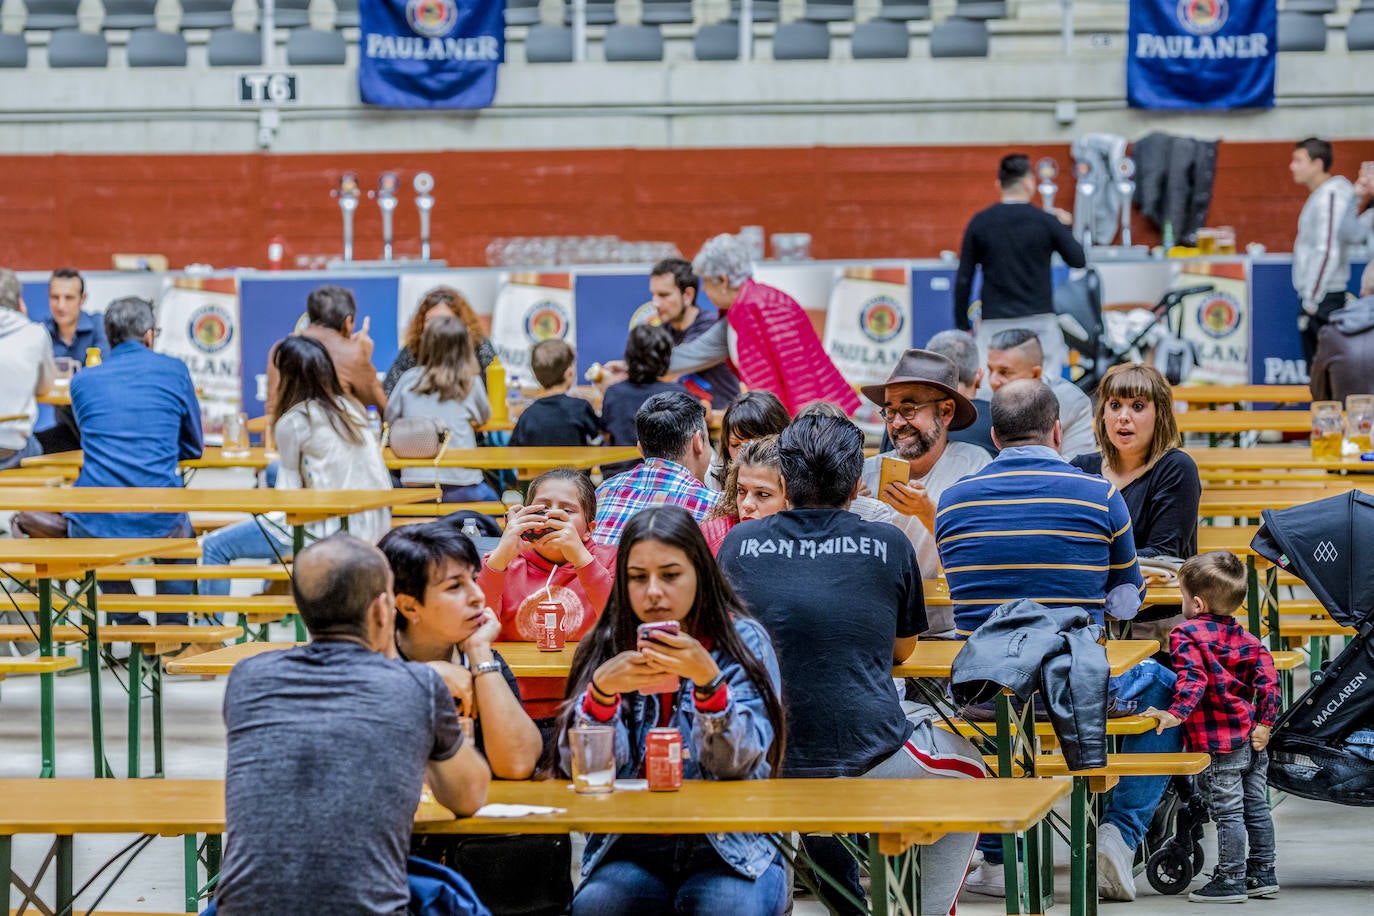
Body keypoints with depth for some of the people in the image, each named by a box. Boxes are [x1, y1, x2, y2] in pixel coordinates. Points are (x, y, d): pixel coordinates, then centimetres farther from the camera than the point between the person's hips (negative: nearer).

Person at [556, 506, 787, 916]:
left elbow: (738, 764, -10)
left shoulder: (743, 642, 1)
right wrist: (602, 689, -23)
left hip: (729, 851, -1)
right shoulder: (604, 647, 5)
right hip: (630, 852, 1)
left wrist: (708, 680, -26)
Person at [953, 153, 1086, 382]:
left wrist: (962, 326, 10)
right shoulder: (1047, 222, -3)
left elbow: (963, 280, 2)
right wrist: (1065, 227, 25)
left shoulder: (979, 223, 2)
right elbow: (1078, 260, 9)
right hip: (1039, 322, -1)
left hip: (994, 323, 1)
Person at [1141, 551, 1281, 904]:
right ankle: (1263, 874, 23)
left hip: (1218, 746, -7)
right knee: (1256, 808, 15)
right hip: (1253, 741, 7)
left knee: (1228, 814, -1)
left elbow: (1193, 678, -25)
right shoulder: (1244, 637, 9)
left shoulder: (1186, 634, -11)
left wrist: (1176, 713, -34)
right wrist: (1264, 721, 3)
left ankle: (1231, 881, 4)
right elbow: (1267, 675, 2)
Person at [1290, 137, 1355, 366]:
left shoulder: (1330, 196, -15)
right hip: (1313, 298, 10)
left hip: (1323, 299, -10)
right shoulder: (1320, 194, 15)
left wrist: (1311, 302, -20)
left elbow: (1328, 252, -21)